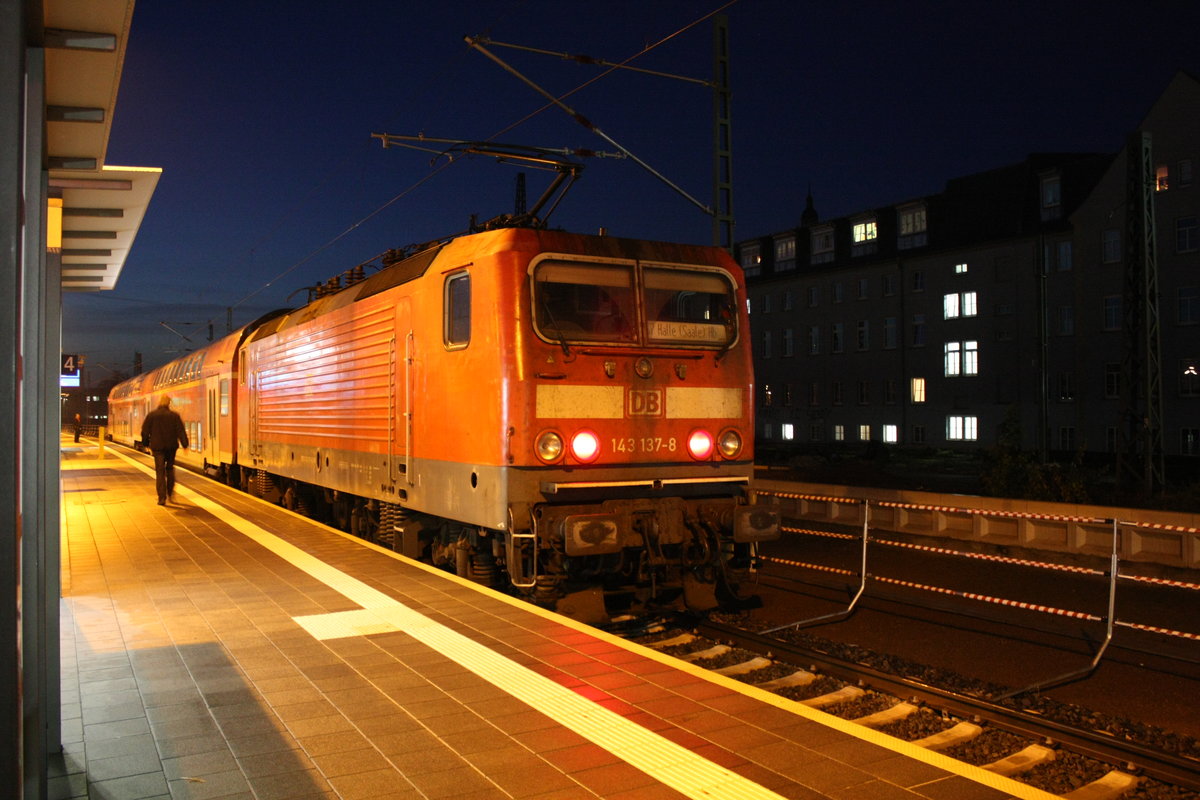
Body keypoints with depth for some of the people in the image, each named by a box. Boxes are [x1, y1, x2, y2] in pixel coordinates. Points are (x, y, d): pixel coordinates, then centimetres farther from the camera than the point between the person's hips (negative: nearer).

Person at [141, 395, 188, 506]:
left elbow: (145, 431, 3)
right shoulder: (174, 416, -2)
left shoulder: (151, 415, -2)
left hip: (157, 447, -1)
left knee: (160, 472, 0)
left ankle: (162, 498, -5)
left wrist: (146, 443, 17)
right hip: (171, 446, 1)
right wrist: (185, 444, -1)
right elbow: (181, 431, -4)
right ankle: (170, 492, 15)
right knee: (170, 468, 20)